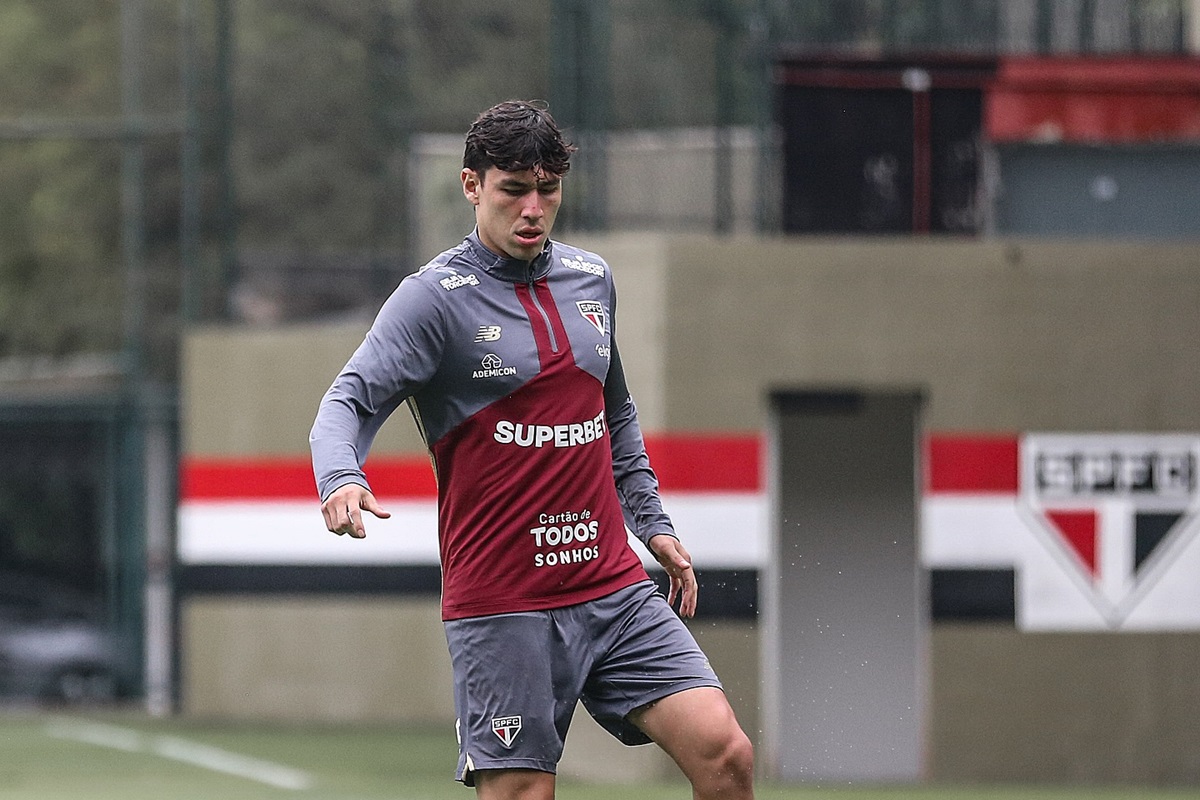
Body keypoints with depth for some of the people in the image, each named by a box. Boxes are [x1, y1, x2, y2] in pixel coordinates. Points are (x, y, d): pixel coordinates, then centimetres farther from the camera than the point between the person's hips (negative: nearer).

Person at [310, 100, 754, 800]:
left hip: (614, 587, 5)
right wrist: (340, 478, -34)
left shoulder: (591, 279, 13)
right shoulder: (436, 297, -5)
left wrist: (652, 520, 24)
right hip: (502, 605, -5)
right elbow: (350, 402, -14)